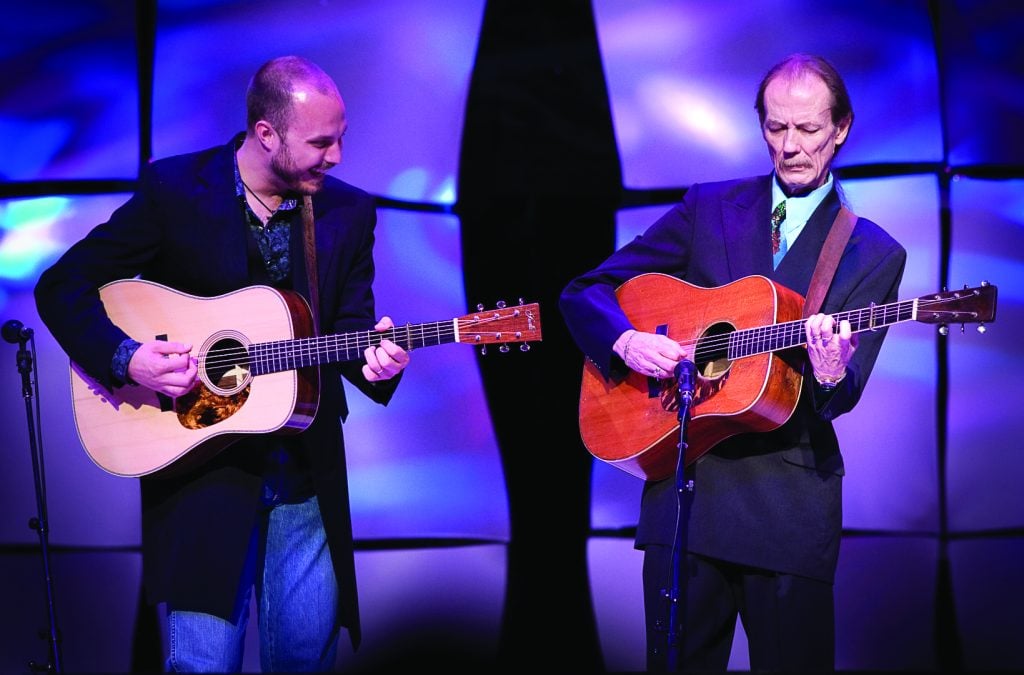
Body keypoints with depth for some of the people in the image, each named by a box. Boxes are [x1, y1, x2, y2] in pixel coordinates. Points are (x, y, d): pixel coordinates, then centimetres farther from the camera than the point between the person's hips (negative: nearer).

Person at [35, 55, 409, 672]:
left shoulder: (349, 211, 4)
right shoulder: (174, 189, -6)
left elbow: (350, 328, 5)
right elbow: (63, 286, -4)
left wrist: (372, 356, -18)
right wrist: (126, 358, -19)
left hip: (308, 475, 3)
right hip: (200, 462, -3)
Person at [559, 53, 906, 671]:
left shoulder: (876, 255, 4)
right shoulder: (708, 209, 8)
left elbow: (842, 398, -4)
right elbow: (584, 292, 9)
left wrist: (833, 375, -28)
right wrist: (626, 341, -12)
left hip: (789, 503, -1)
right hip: (682, 487, 1)